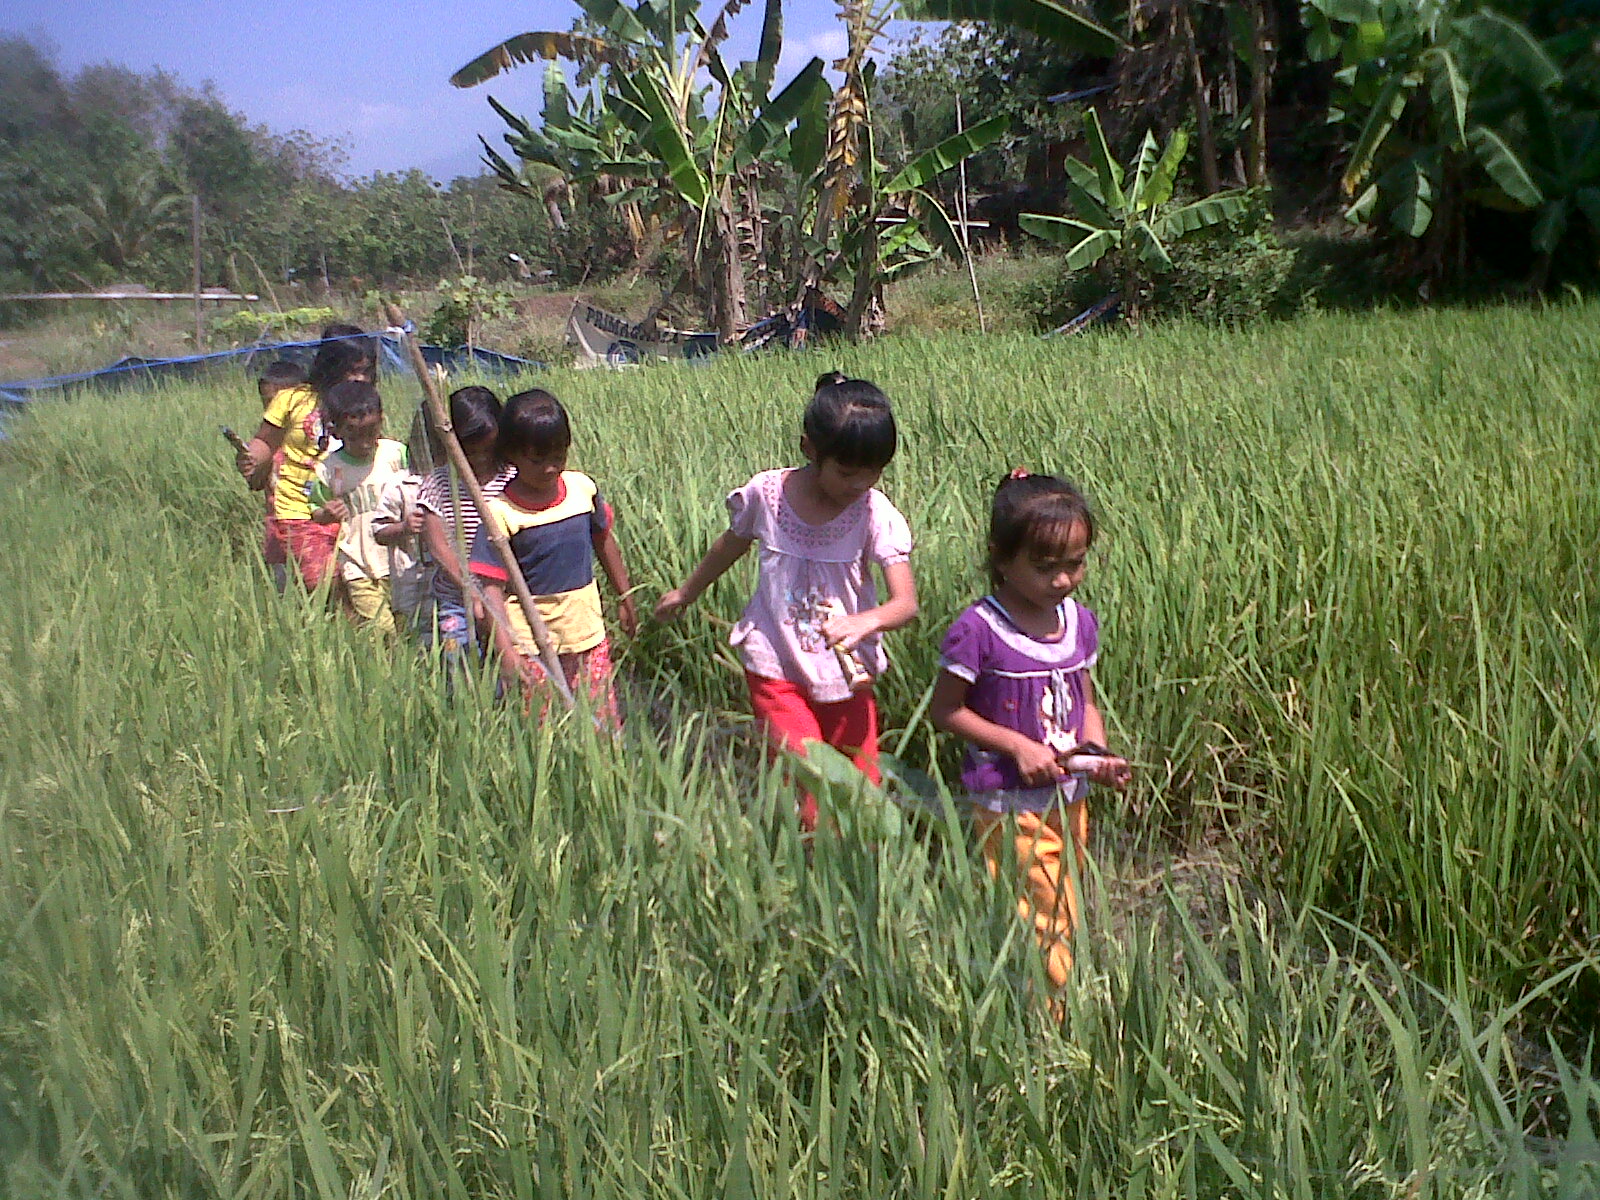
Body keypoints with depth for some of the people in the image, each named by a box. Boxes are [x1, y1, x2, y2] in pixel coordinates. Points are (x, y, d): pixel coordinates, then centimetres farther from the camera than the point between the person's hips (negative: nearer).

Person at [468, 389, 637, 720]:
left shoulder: (582, 488, 0)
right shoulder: (501, 513, -13)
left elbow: (604, 541, 17)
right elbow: (492, 585, -15)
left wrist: (624, 597, 26)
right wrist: (505, 649, -24)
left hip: (588, 634, 4)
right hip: (533, 644, -4)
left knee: (604, 724, 9)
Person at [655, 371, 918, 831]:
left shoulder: (876, 513, -13)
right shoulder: (766, 494, -10)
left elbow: (906, 602, -20)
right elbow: (731, 545, 12)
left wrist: (864, 622, -42)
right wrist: (686, 592, 27)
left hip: (848, 673, 1)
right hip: (776, 671, -1)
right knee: (807, 790, -14)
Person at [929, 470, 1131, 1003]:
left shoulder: (1079, 622, 2)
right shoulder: (978, 630, -19)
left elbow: (1085, 704, 12)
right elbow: (944, 710, -12)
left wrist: (1098, 753, -8)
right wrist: (1018, 746, -19)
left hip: (1071, 796, 7)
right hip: (1010, 804, -6)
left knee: (1065, 920, 18)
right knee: (1036, 925, -2)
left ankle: (1056, 1017, 35)